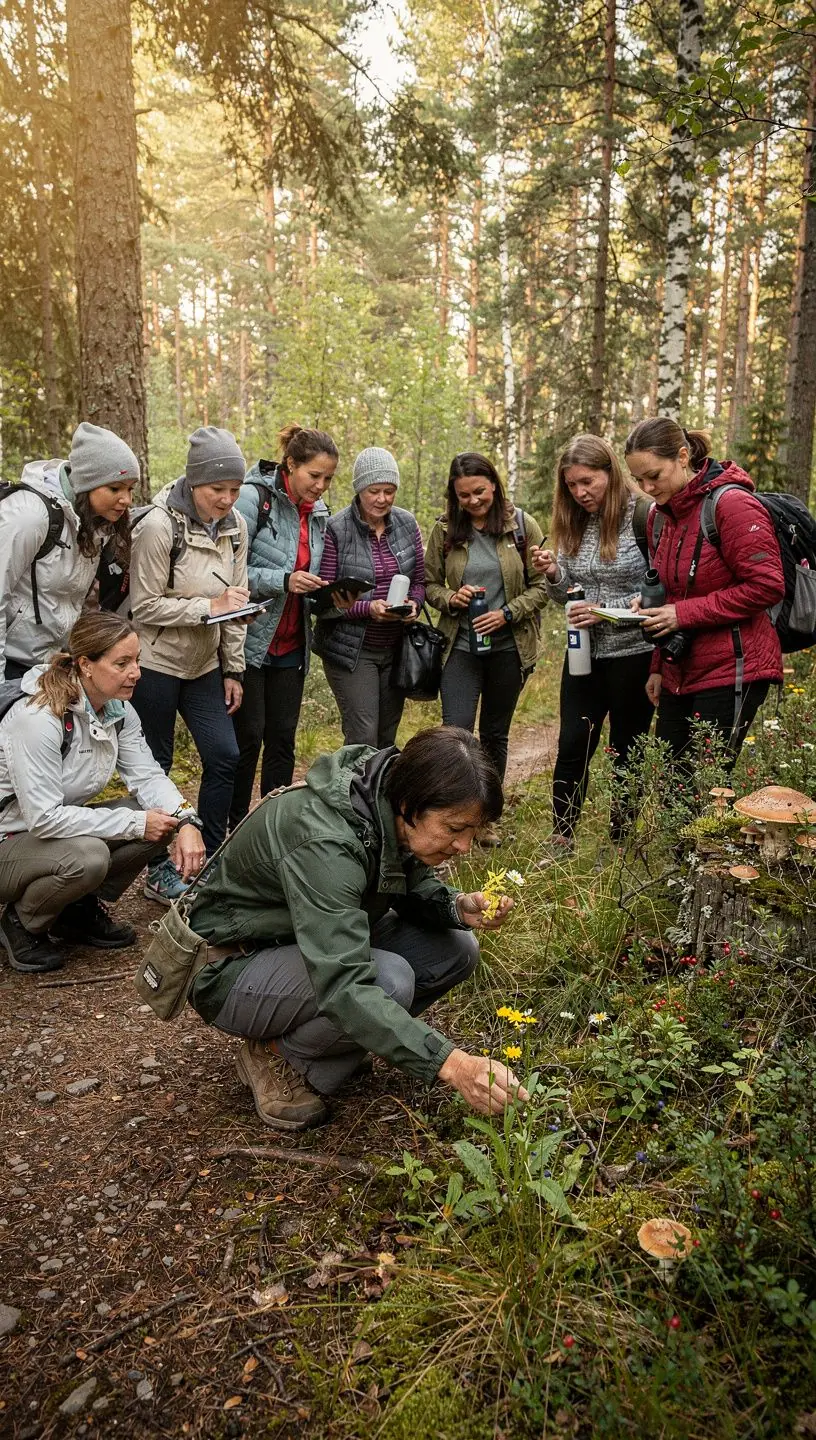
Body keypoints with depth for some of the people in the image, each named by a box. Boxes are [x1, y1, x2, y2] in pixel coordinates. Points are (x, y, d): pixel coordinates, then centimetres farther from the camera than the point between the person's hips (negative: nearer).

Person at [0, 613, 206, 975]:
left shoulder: (119, 709, -5)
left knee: (164, 819, -11)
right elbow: (45, 817, -32)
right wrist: (135, 823, -29)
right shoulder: (38, 718, -30)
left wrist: (185, 822, -27)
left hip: (64, 825, 8)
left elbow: (147, 775, -7)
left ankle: (81, 910, 8)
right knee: (87, 857, -36)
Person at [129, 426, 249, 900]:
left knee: (225, 757, 3)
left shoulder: (236, 526, 0)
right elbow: (144, 607, -16)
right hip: (156, 664, -6)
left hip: (204, 664, 6)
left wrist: (233, 670, 6)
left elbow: (236, 600, 7)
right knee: (155, 765, 5)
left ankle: (210, 863, 19)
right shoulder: (159, 526, -18)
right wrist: (208, 606, -23)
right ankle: (159, 871, 20)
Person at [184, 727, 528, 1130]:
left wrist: (459, 907, -17)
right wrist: (450, 1063, -47)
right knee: (388, 980, -32)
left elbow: (414, 886, 5)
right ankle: (276, 1054, -4)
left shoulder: (391, 809, -13)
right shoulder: (324, 842, -36)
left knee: (457, 950, -6)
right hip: (231, 967, -8)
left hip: (320, 944, 8)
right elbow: (342, 988, -42)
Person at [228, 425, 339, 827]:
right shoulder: (254, 498, -13)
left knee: (283, 738, 9)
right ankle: (235, 831, 14)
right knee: (247, 735, 0)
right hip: (251, 640, -6)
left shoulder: (319, 511, 8)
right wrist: (284, 580, -26)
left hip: (292, 645, 6)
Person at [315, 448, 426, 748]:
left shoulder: (406, 524, 3)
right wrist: (367, 608, -24)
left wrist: (414, 603, -11)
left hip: (395, 648, 5)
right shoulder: (336, 530, -12)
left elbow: (420, 580, 11)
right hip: (351, 649, -5)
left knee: (387, 738, 14)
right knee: (363, 739, -9)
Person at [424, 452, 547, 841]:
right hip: (461, 645, 0)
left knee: (495, 734, 12)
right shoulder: (444, 530, 0)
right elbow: (429, 584, 9)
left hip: (508, 646, 0)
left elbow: (542, 585, -1)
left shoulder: (522, 526, -3)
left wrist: (508, 613, -15)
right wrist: (450, 599, -12)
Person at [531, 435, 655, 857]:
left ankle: (620, 841, 25)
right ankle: (561, 839, 18)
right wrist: (552, 575, -9)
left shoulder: (645, 516, -13)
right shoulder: (573, 523, 5)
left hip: (634, 653, -5)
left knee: (627, 750, 9)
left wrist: (607, 611, -21)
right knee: (572, 747, 6)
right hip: (584, 652, 5)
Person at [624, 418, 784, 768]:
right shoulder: (659, 515, 11)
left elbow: (766, 586, -17)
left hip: (731, 671, -8)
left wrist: (684, 614, -18)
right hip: (680, 673, 8)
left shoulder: (732, 504, -13)